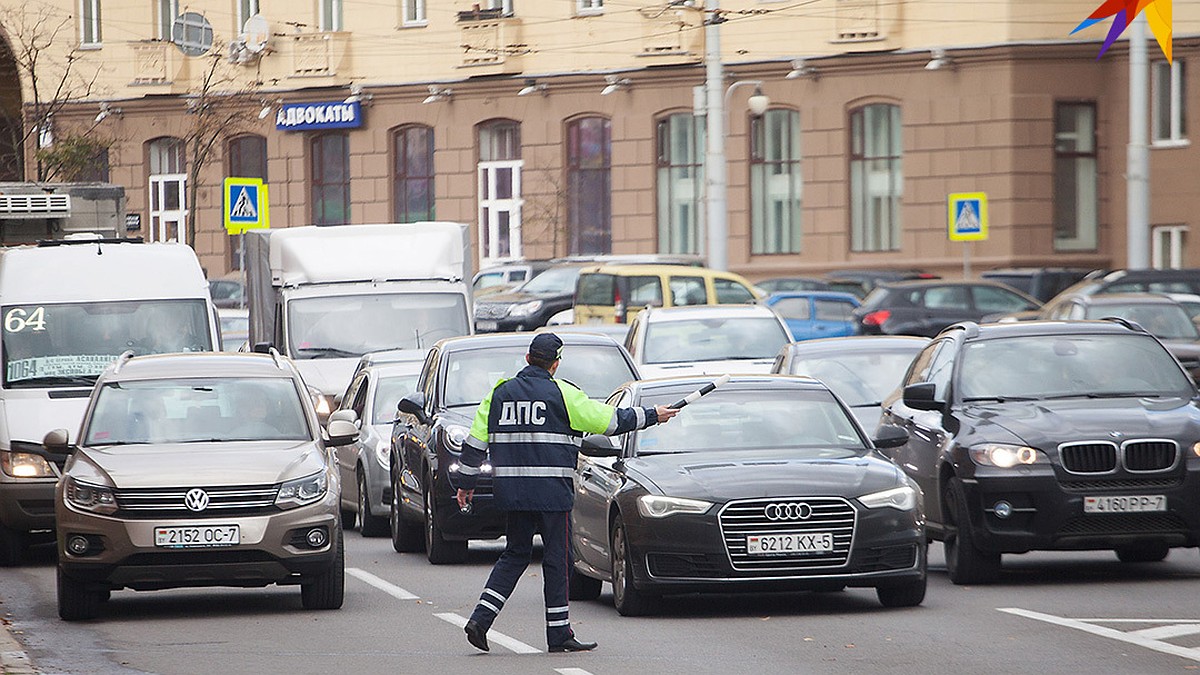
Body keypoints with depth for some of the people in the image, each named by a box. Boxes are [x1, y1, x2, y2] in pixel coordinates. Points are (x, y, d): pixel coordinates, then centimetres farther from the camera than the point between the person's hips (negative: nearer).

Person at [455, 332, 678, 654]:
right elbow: (610, 420, -2)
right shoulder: (562, 394, -5)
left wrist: (466, 482, 19)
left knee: (515, 554, 14)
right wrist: (652, 416, 10)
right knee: (557, 558, 3)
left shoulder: (500, 392, 8)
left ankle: (480, 619, 2)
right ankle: (558, 633, 5)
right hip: (551, 491, -5)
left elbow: (476, 442, 9)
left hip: (510, 490, 5)